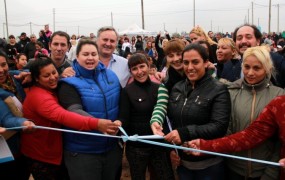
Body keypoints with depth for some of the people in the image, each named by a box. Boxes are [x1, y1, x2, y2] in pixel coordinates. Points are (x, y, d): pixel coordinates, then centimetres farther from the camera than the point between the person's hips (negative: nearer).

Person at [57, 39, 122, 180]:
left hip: (112, 146, 5)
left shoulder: (110, 75, 4)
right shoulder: (70, 82, -13)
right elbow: (74, 111, -27)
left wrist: (120, 121, -2)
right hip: (82, 151, -5)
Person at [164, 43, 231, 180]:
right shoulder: (177, 88, 4)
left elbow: (219, 127, -20)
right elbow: (169, 120, 10)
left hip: (209, 164, -4)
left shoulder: (218, 90, -10)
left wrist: (184, 133, -28)